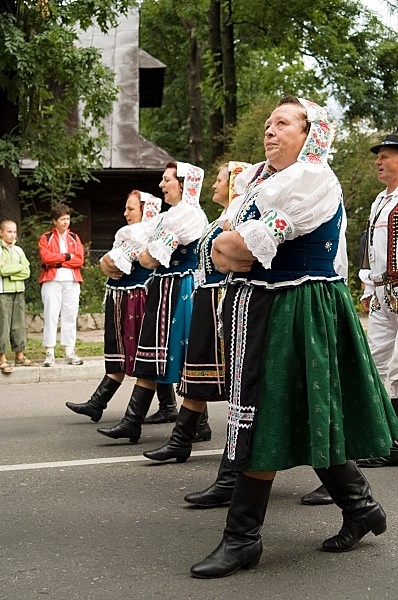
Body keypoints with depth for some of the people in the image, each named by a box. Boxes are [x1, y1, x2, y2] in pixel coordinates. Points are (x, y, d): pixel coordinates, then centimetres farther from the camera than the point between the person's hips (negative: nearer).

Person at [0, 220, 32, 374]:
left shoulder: (18, 250, 14)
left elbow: (26, 272, 2)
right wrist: (19, 267, -5)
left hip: (19, 291, 5)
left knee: (19, 325, 7)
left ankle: (19, 356, 15)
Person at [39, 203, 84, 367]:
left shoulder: (74, 238, 14)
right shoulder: (46, 238, 7)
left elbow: (79, 259, 0)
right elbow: (46, 257, -10)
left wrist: (57, 260, -7)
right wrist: (67, 256, -5)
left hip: (71, 281, 3)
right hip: (52, 281, -3)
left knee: (70, 316, 3)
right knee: (51, 315, -7)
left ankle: (70, 353, 7)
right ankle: (49, 353, -5)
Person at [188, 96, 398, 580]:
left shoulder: (312, 178, -14)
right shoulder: (266, 182, 17)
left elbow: (249, 245, -22)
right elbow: (224, 254, 12)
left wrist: (231, 245, -3)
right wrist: (239, 250, -8)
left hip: (292, 313, -9)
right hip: (260, 308, 9)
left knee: (263, 421, -5)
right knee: (309, 420, 14)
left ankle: (242, 538, 3)